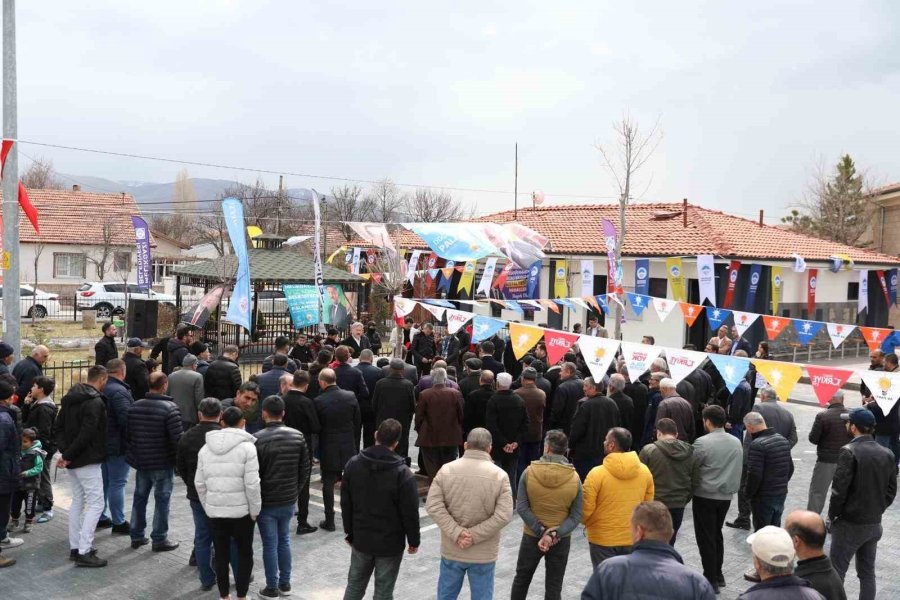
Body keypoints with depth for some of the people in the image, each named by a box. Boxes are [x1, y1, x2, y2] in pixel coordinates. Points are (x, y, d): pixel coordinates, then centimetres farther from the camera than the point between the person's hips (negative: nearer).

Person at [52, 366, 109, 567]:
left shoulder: (70, 398, 11)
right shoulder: (95, 402, -18)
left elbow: (57, 428, 10)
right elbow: (86, 434, -25)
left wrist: (65, 451, -1)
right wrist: (68, 455, -15)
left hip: (74, 460, 9)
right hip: (88, 460, -9)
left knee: (77, 501, 17)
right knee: (96, 503, -5)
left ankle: (75, 547, 22)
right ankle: (84, 552, -8)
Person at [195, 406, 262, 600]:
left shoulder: (206, 448, 3)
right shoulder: (247, 447, -12)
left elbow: (199, 483, 6)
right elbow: (252, 484, -15)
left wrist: (207, 507, 16)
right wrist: (255, 510, -4)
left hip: (215, 510, 4)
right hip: (241, 511, -3)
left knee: (221, 554, 14)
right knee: (245, 553, 12)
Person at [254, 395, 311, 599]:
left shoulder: (258, 439, -17)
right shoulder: (298, 436, -3)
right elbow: (305, 469, 2)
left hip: (266, 502, -4)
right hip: (289, 500, 4)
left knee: (270, 545, 6)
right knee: (284, 541, 18)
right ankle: (285, 583, 26)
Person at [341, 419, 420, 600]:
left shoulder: (353, 464, -6)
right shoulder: (402, 473, -20)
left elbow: (345, 503, 3)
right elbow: (410, 512, -14)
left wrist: (349, 532, 14)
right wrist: (414, 540, 0)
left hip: (361, 539, 4)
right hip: (390, 543, -4)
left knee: (355, 585, 18)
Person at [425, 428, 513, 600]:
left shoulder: (446, 470, -6)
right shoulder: (499, 475, -10)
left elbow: (433, 506, -13)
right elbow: (504, 515, -17)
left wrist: (457, 532, -15)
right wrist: (475, 536, -15)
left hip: (451, 550, 2)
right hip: (484, 554, -1)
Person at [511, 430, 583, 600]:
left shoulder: (529, 472, -14)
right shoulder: (574, 478, -12)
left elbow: (521, 507, -15)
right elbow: (576, 516, -13)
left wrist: (541, 531, -16)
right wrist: (555, 534, -18)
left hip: (531, 536, 0)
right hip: (561, 540, 0)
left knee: (522, 578, 20)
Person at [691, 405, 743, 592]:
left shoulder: (703, 442, -17)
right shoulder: (736, 442, 2)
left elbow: (691, 468, -9)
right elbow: (737, 471, 9)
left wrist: (691, 487, 8)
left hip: (705, 496, -6)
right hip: (726, 496, 6)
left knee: (706, 538, 3)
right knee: (717, 535, 20)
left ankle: (710, 580, 8)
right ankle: (718, 574, 28)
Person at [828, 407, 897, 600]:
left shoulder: (849, 452, -18)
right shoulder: (887, 454, 1)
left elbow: (839, 489, -19)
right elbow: (891, 490, 6)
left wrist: (832, 515, -6)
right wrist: (876, 510, 14)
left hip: (850, 523, -6)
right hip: (874, 524, 6)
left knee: (837, 571, 3)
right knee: (867, 572, 16)